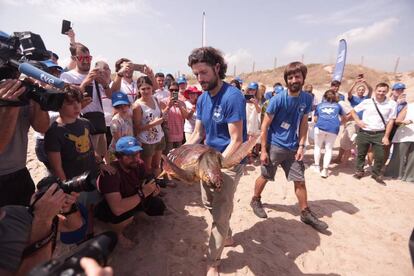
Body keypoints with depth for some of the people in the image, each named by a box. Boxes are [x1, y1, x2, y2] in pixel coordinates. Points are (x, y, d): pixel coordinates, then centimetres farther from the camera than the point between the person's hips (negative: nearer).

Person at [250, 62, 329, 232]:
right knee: (265, 177, 10)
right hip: (274, 146, -4)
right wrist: (263, 150, -13)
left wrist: (301, 146, -2)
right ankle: (255, 200, 35)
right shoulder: (277, 100, -15)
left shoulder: (307, 99, -1)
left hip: (293, 147, 4)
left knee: (300, 180, 10)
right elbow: (265, 125, -11)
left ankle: (306, 213, 26)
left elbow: (303, 123, 7)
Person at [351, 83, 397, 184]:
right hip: (364, 133, 0)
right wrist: (358, 121, -3)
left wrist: (386, 136, -3)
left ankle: (376, 174, 23)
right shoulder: (367, 102, 0)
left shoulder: (392, 104, -1)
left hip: (379, 134, 0)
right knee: (361, 154, 10)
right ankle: (359, 171, 29)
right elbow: (353, 111, 12)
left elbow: (391, 121, 0)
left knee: (380, 156, 2)